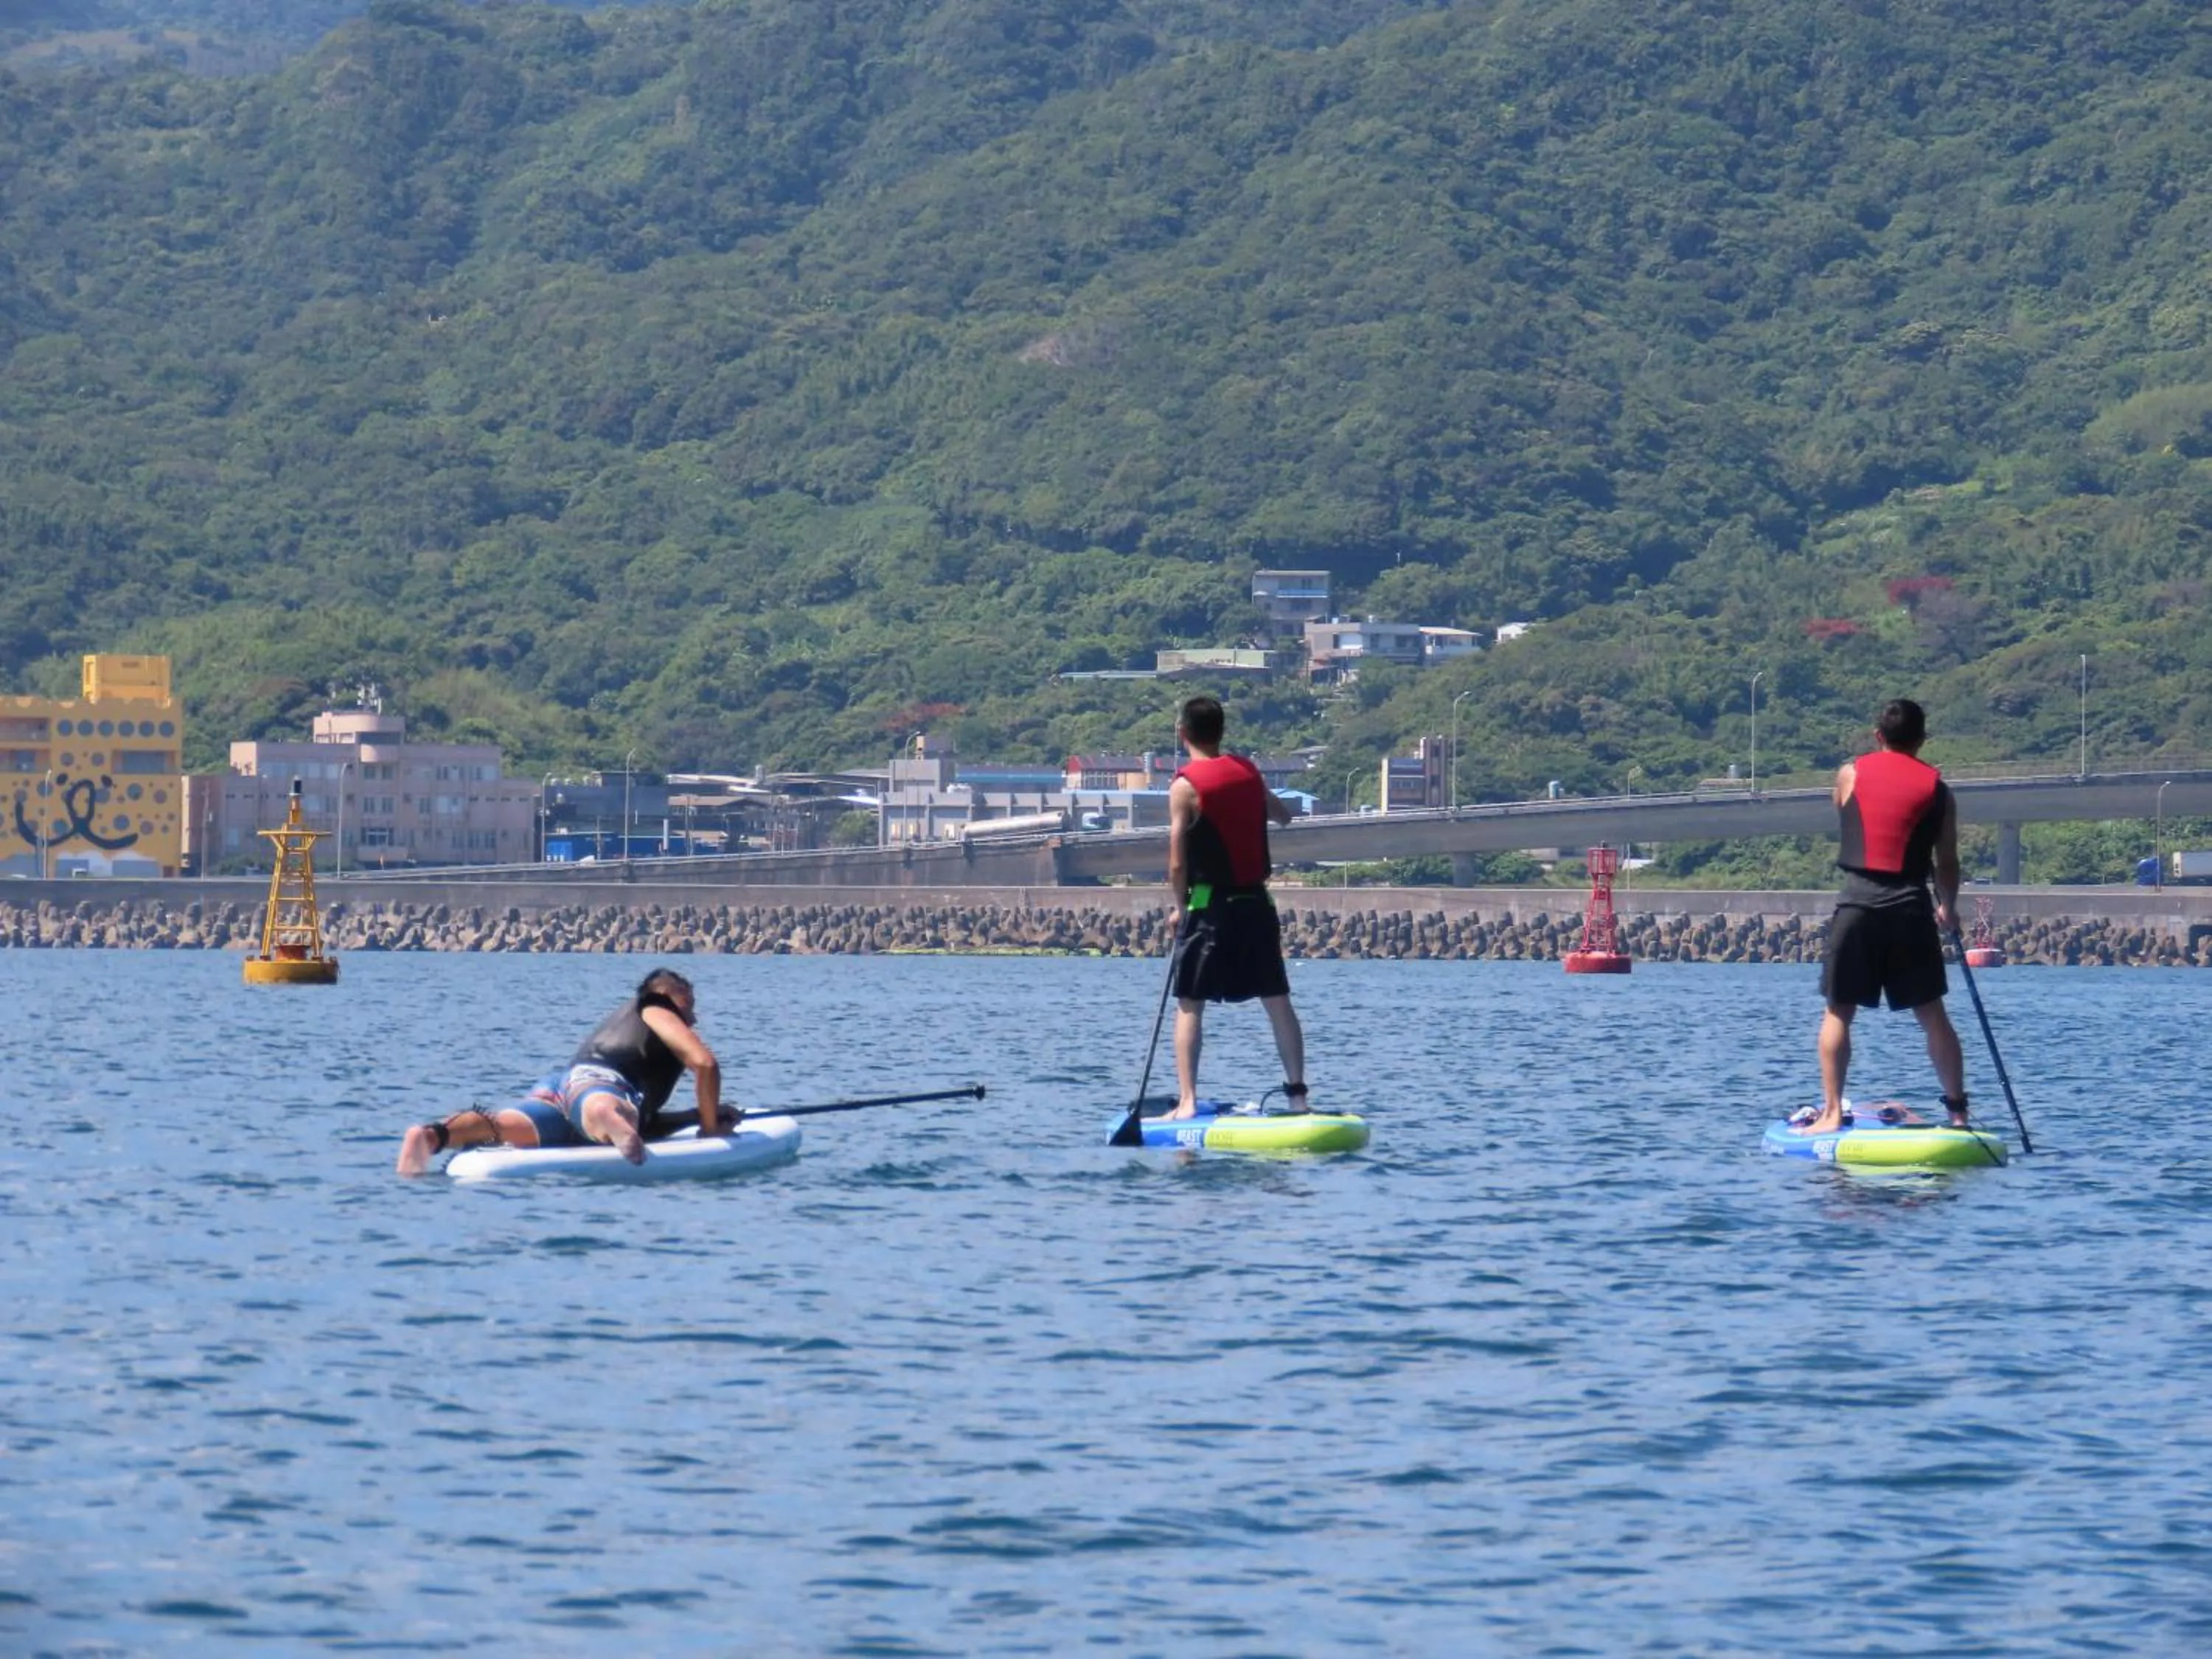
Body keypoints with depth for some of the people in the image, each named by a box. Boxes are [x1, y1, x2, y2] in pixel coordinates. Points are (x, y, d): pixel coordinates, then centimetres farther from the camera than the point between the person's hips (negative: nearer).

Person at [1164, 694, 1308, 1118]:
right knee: (1277, 1001, 10)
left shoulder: (1186, 786, -10)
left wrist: (1179, 909, 2)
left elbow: (1178, 863, -12)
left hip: (1209, 906, -5)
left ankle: (1187, 1102, -7)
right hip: (1257, 902, 5)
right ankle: (1298, 1093, 9)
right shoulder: (1248, 772, 6)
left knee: (1189, 1006, 0)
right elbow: (1283, 815, 26)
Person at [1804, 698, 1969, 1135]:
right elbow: (1947, 862, 10)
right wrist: (1948, 910, 27)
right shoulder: (1936, 787, 8)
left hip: (1857, 902, -1)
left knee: (1838, 1012, 6)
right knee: (1931, 1014, 9)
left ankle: (1831, 1112, 0)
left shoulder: (1850, 773, 7)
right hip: (1911, 906, 1)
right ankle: (1957, 1111, 11)